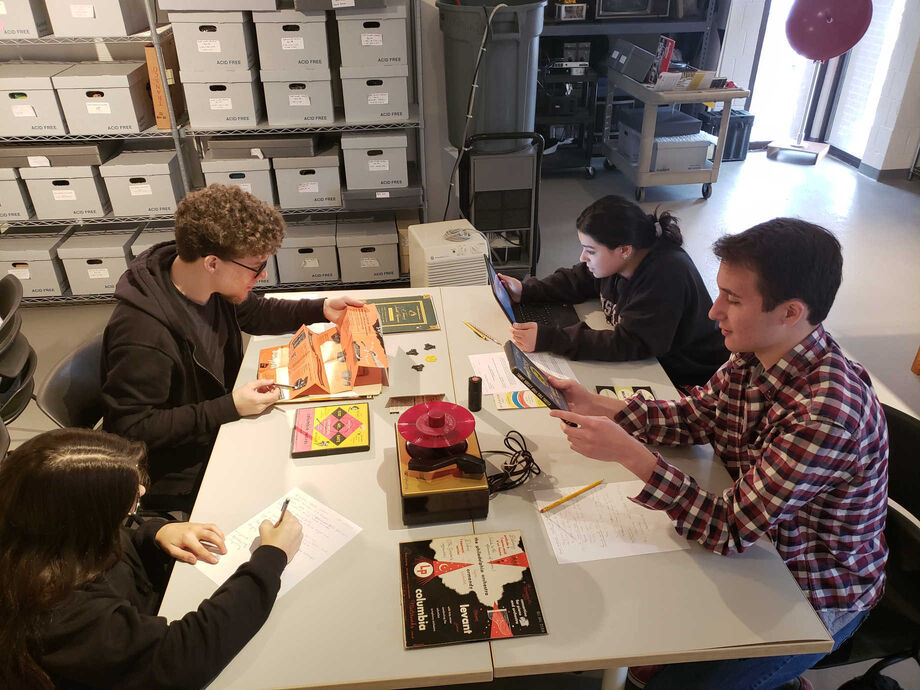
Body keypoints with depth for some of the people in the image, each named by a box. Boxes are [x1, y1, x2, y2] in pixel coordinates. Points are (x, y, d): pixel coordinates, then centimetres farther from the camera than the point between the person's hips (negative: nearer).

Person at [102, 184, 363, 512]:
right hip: (178, 479, -8)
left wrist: (320, 309, 2)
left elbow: (254, 313, 14)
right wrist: (230, 408, -29)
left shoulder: (212, 286, -8)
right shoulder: (143, 332, -33)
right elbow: (132, 429, -26)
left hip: (219, 431, 8)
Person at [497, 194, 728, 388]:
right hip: (645, 360, 8)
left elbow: (628, 344, -36)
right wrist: (526, 291, -6)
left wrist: (548, 339, -40)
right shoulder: (616, 257, -8)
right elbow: (576, 281, 10)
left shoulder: (667, 276, -32)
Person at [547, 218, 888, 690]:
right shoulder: (753, 357, -11)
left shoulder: (828, 411, -36)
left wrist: (628, 452, -37)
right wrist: (596, 406, -10)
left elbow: (731, 528, -31)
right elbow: (693, 416, 3)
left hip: (814, 597, -7)